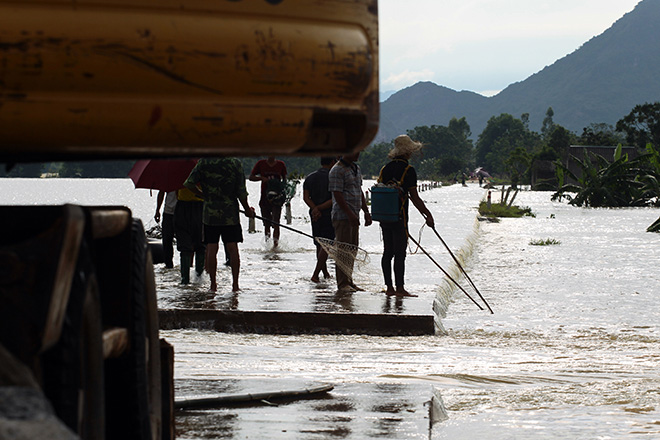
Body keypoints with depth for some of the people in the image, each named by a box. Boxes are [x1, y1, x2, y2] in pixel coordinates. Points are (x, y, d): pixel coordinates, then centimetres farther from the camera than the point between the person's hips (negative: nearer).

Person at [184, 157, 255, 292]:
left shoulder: (204, 162, -5)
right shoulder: (235, 163, -6)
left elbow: (189, 184, -8)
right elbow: (241, 192, -4)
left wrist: (203, 195, 10)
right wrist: (247, 210, 11)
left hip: (210, 214, 0)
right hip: (230, 214, 0)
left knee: (211, 249, 5)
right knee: (233, 249, 5)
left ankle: (213, 284, 7)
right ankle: (235, 284, 4)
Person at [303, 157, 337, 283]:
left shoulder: (310, 178, 8)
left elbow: (306, 197, -2)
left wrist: (316, 209, -12)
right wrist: (319, 208, -11)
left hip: (315, 216, 6)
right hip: (329, 215, -6)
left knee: (319, 245, 15)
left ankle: (325, 272, 26)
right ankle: (315, 274, -15)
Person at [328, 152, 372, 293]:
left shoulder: (356, 168, 17)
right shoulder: (337, 170, -11)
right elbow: (337, 195, -17)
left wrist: (366, 212, 17)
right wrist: (350, 214, -20)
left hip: (353, 216, 9)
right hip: (342, 216, -9)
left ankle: (348, 281, 18)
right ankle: (342, 284, -5)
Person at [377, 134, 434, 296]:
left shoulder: (385, 169, 11)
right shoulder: (408, 170, -10)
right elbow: (415, 198, -12)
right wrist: (428, 215, -7)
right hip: (399, 217, -7)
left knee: (388, 252, 9)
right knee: (400, 253, -6)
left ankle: (389, 287, 11)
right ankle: (399, 288, -7)